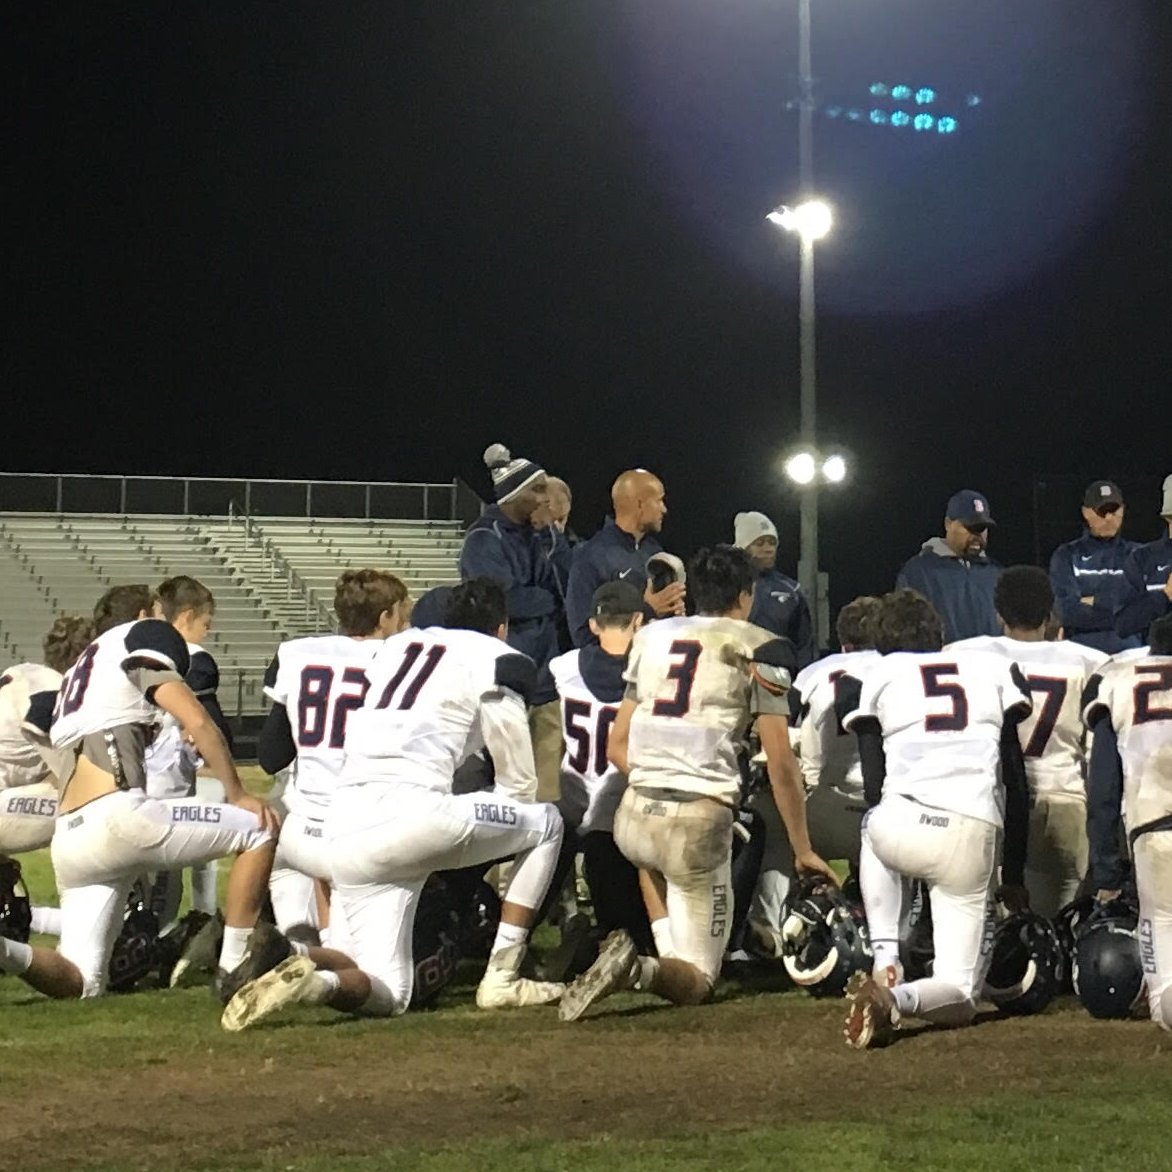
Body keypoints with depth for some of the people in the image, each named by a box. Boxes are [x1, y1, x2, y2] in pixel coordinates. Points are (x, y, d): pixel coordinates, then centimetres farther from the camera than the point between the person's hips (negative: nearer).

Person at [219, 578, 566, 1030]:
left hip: (345, 832, 6)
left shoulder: (395, 646, 27)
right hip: (410, 815, -6)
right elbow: (519, 785, 15)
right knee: (547, 822, 19)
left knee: (388, 995, 13)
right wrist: (495, 839, 36)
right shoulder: (497, 660, 9)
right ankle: (502, 979, 10)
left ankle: (314, 980, -19)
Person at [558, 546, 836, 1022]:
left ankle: (667, 950, 19)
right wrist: (803, 851, 11)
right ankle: (638, 970, -26)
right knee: (695, 983, 8)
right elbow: (781, 764, 1)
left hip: (634, 817, 4)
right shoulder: (757, 648, 2)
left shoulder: (651, 638, 15)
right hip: (700, 823, -4)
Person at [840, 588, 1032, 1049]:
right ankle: (896, 999, -22)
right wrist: (1013, 876, 26)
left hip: (901, 828, 0)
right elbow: (1016, 786, 19)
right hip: (974, 839, 0)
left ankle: (885, 961, 19)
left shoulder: (878, 675, 17)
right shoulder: (993, 670, 22)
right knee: (959, 995, 13)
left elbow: (874, 786, 13)